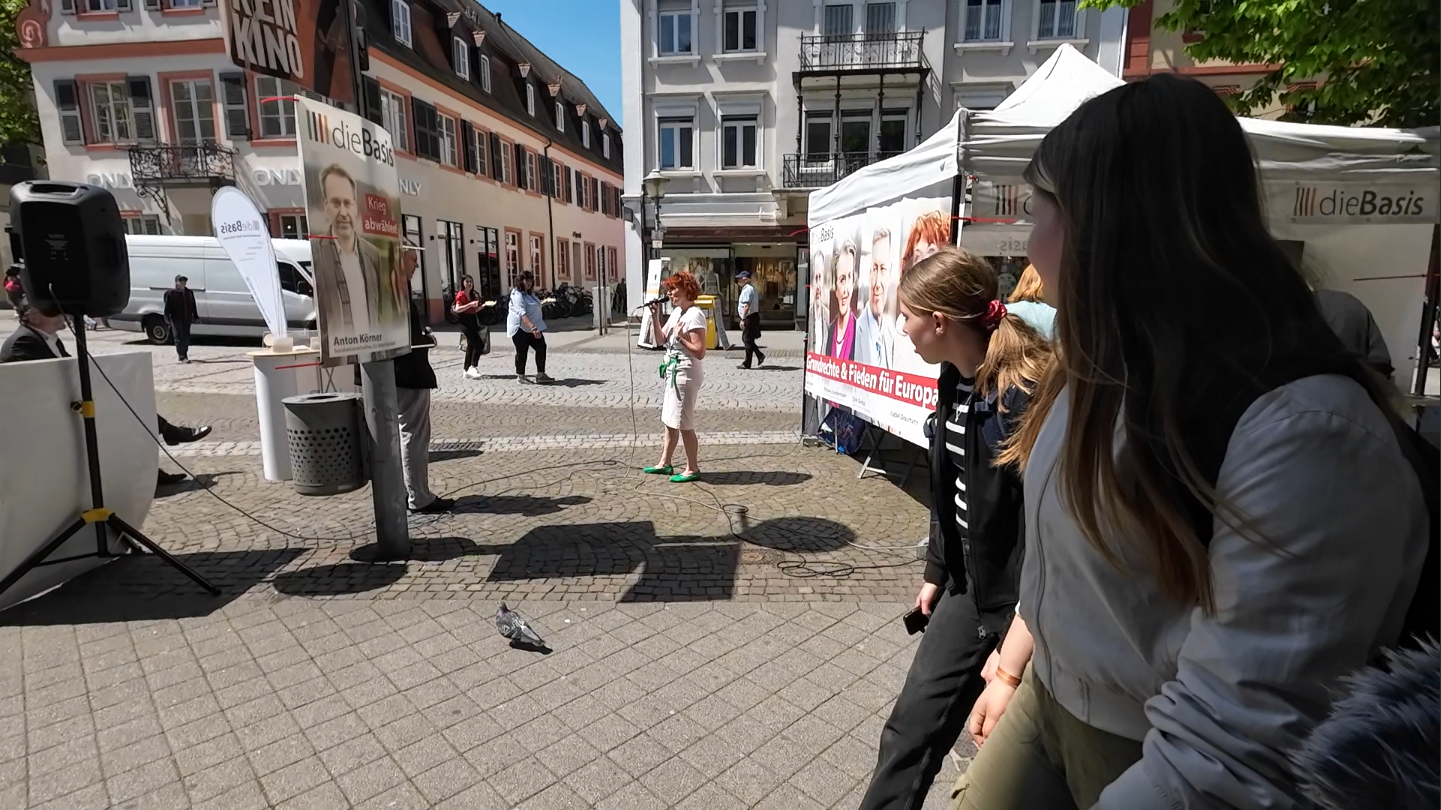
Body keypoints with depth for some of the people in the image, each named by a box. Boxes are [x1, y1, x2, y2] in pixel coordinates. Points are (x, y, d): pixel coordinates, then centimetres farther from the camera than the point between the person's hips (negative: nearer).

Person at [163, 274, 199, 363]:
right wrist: (167, 318, -11)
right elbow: (167, 307, -5)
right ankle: (182, 356, -7)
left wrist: (195, 316, 14)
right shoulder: (171, 293, -2)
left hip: (187, 319, 5)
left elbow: (193, 306, 18)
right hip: (176, 319, -5)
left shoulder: (190, 292, 14)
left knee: (186, 338, 10)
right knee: (179, 338, -6)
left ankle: (184, 355, 21)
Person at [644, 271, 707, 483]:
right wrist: (655, 316, 3)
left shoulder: (694, 315, -17)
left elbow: (700, 352, -21)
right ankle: (665, 463, 29)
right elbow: (660, 339, 12)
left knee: (684, 423, -2)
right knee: (669, 420, 17)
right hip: (673, 372, 10)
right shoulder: (676, 312, 11)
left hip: (686, 374, -10)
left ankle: (692, 469, 9)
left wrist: (680, 337, -21)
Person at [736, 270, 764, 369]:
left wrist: (743, 319, -23)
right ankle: (760, 355, 15)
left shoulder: (747, 290, -16)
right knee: (746, 339, 17)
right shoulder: (752, 288, 16)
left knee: (747, 340, -2)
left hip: (749, 317, -10)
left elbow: (746, 306, -23)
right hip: (754, 316, 10)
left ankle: (747, 364, 5)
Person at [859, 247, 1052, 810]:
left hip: (1023, 601, -7)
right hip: (970, 584, 8)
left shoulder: (1025, 396, -25)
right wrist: (937, 572, 19)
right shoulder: (955, 379, 2)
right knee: (913, 721, 15)